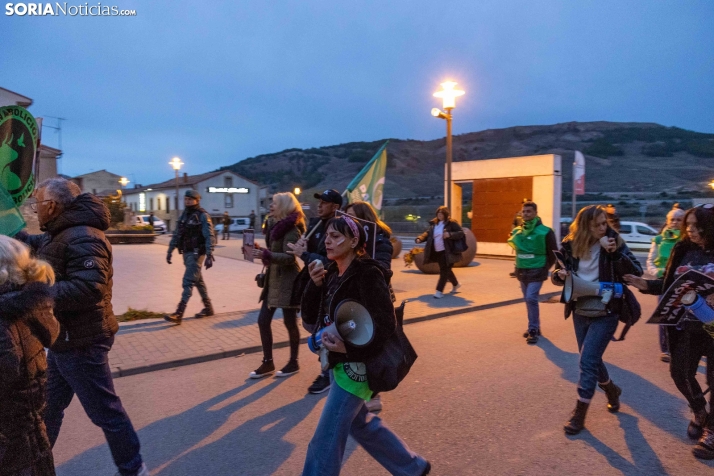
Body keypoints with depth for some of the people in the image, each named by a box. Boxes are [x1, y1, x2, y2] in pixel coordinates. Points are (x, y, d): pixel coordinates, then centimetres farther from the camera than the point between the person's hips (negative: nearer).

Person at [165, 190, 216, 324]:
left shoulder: (203, 216, -11)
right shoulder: (184, 215, 12)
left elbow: (209, 237, -17)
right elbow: (176, 235, 17)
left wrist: (209, 256, -24)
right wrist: (170, 251, 13)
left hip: (196, 254, -8)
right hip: (186, 253, 8)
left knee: (188, 282, -11)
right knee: (198, 281, 15)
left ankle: (179, 314, -13)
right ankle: (208, 308, 28)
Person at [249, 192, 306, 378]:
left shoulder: (291, 230, -15)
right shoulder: (275, 225, 12)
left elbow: (289, 257, -23)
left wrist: (266, 255, -35)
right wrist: (261, 251, 4)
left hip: (287, 281, -9)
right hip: (273, 279, 9)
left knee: (290, 322, 3)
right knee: (263, 320, 8)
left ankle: (293, 363, 20)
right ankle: (268, 363, 20)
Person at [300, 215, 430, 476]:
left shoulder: (367, 274, -19)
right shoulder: (331, 273, 5)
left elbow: (385, 324, -22)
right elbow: (310, 317, 3)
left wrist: (349, 347, -28)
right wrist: (314, 285, -11)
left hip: (356, 366, -9)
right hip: (339, 362, 9)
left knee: (325, 440, 0)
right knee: (361, 425, 24)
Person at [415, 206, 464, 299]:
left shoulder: (451, 223, -9)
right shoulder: (433, 224, 9)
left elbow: (461, 233, -12)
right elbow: (428, 233, 10)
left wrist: (450, 234, -28)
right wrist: (419, 238, -9)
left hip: (447, 252, -7)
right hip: (437, 252, 7)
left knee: (444, 271, -7)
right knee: (446, 270, 20)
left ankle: (439, 291, -3)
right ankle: (456, 284, 43)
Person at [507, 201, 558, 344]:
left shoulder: (545, 232, -12)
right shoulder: (517, 231, 4)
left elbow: (553, 253, -7)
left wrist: (545, 268, -4)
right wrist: (519, 265, 11)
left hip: (536, 272, -6)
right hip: (522, 272, 6)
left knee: (531, 299, -14)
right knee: (528, 300, 13)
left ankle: (533, 330, -2)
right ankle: (534, 327, 28)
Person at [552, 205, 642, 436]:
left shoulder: (614, 242, -9)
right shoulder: (570, 245, -3)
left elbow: (637, 272, -14)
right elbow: (557, 277, 6)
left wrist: (616, 253, -27)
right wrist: (560, 275, -17)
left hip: (605, 314, -4)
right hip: (580, 312, 4)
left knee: (588, 361, -6)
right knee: (591, 360, 16)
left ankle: (579, 413, 8)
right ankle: (612, 390, 45)